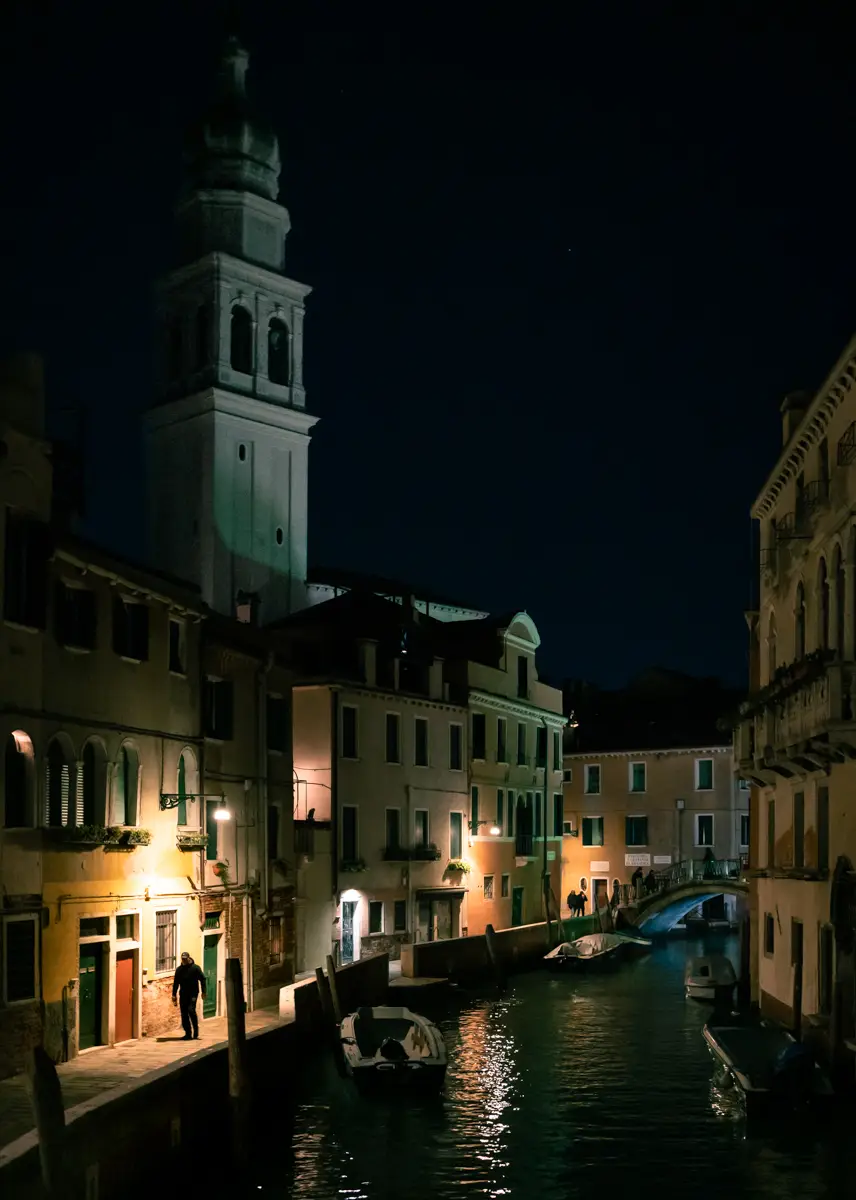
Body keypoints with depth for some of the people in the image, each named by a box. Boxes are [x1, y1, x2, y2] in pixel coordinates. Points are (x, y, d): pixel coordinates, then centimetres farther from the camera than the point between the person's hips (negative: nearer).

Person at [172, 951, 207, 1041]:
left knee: (191, 1010, -19)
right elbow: (176, 983, 16)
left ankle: (196, 1029, -2)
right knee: (184, 1013, 2)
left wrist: (203, 992, -6)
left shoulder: (195, 968, 0)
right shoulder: (179, 969, 12)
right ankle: (188, 1033, 10)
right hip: (183, 994, 5)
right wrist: (174, 995, 11)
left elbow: (202, 980, 0)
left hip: (193, 993, -5)